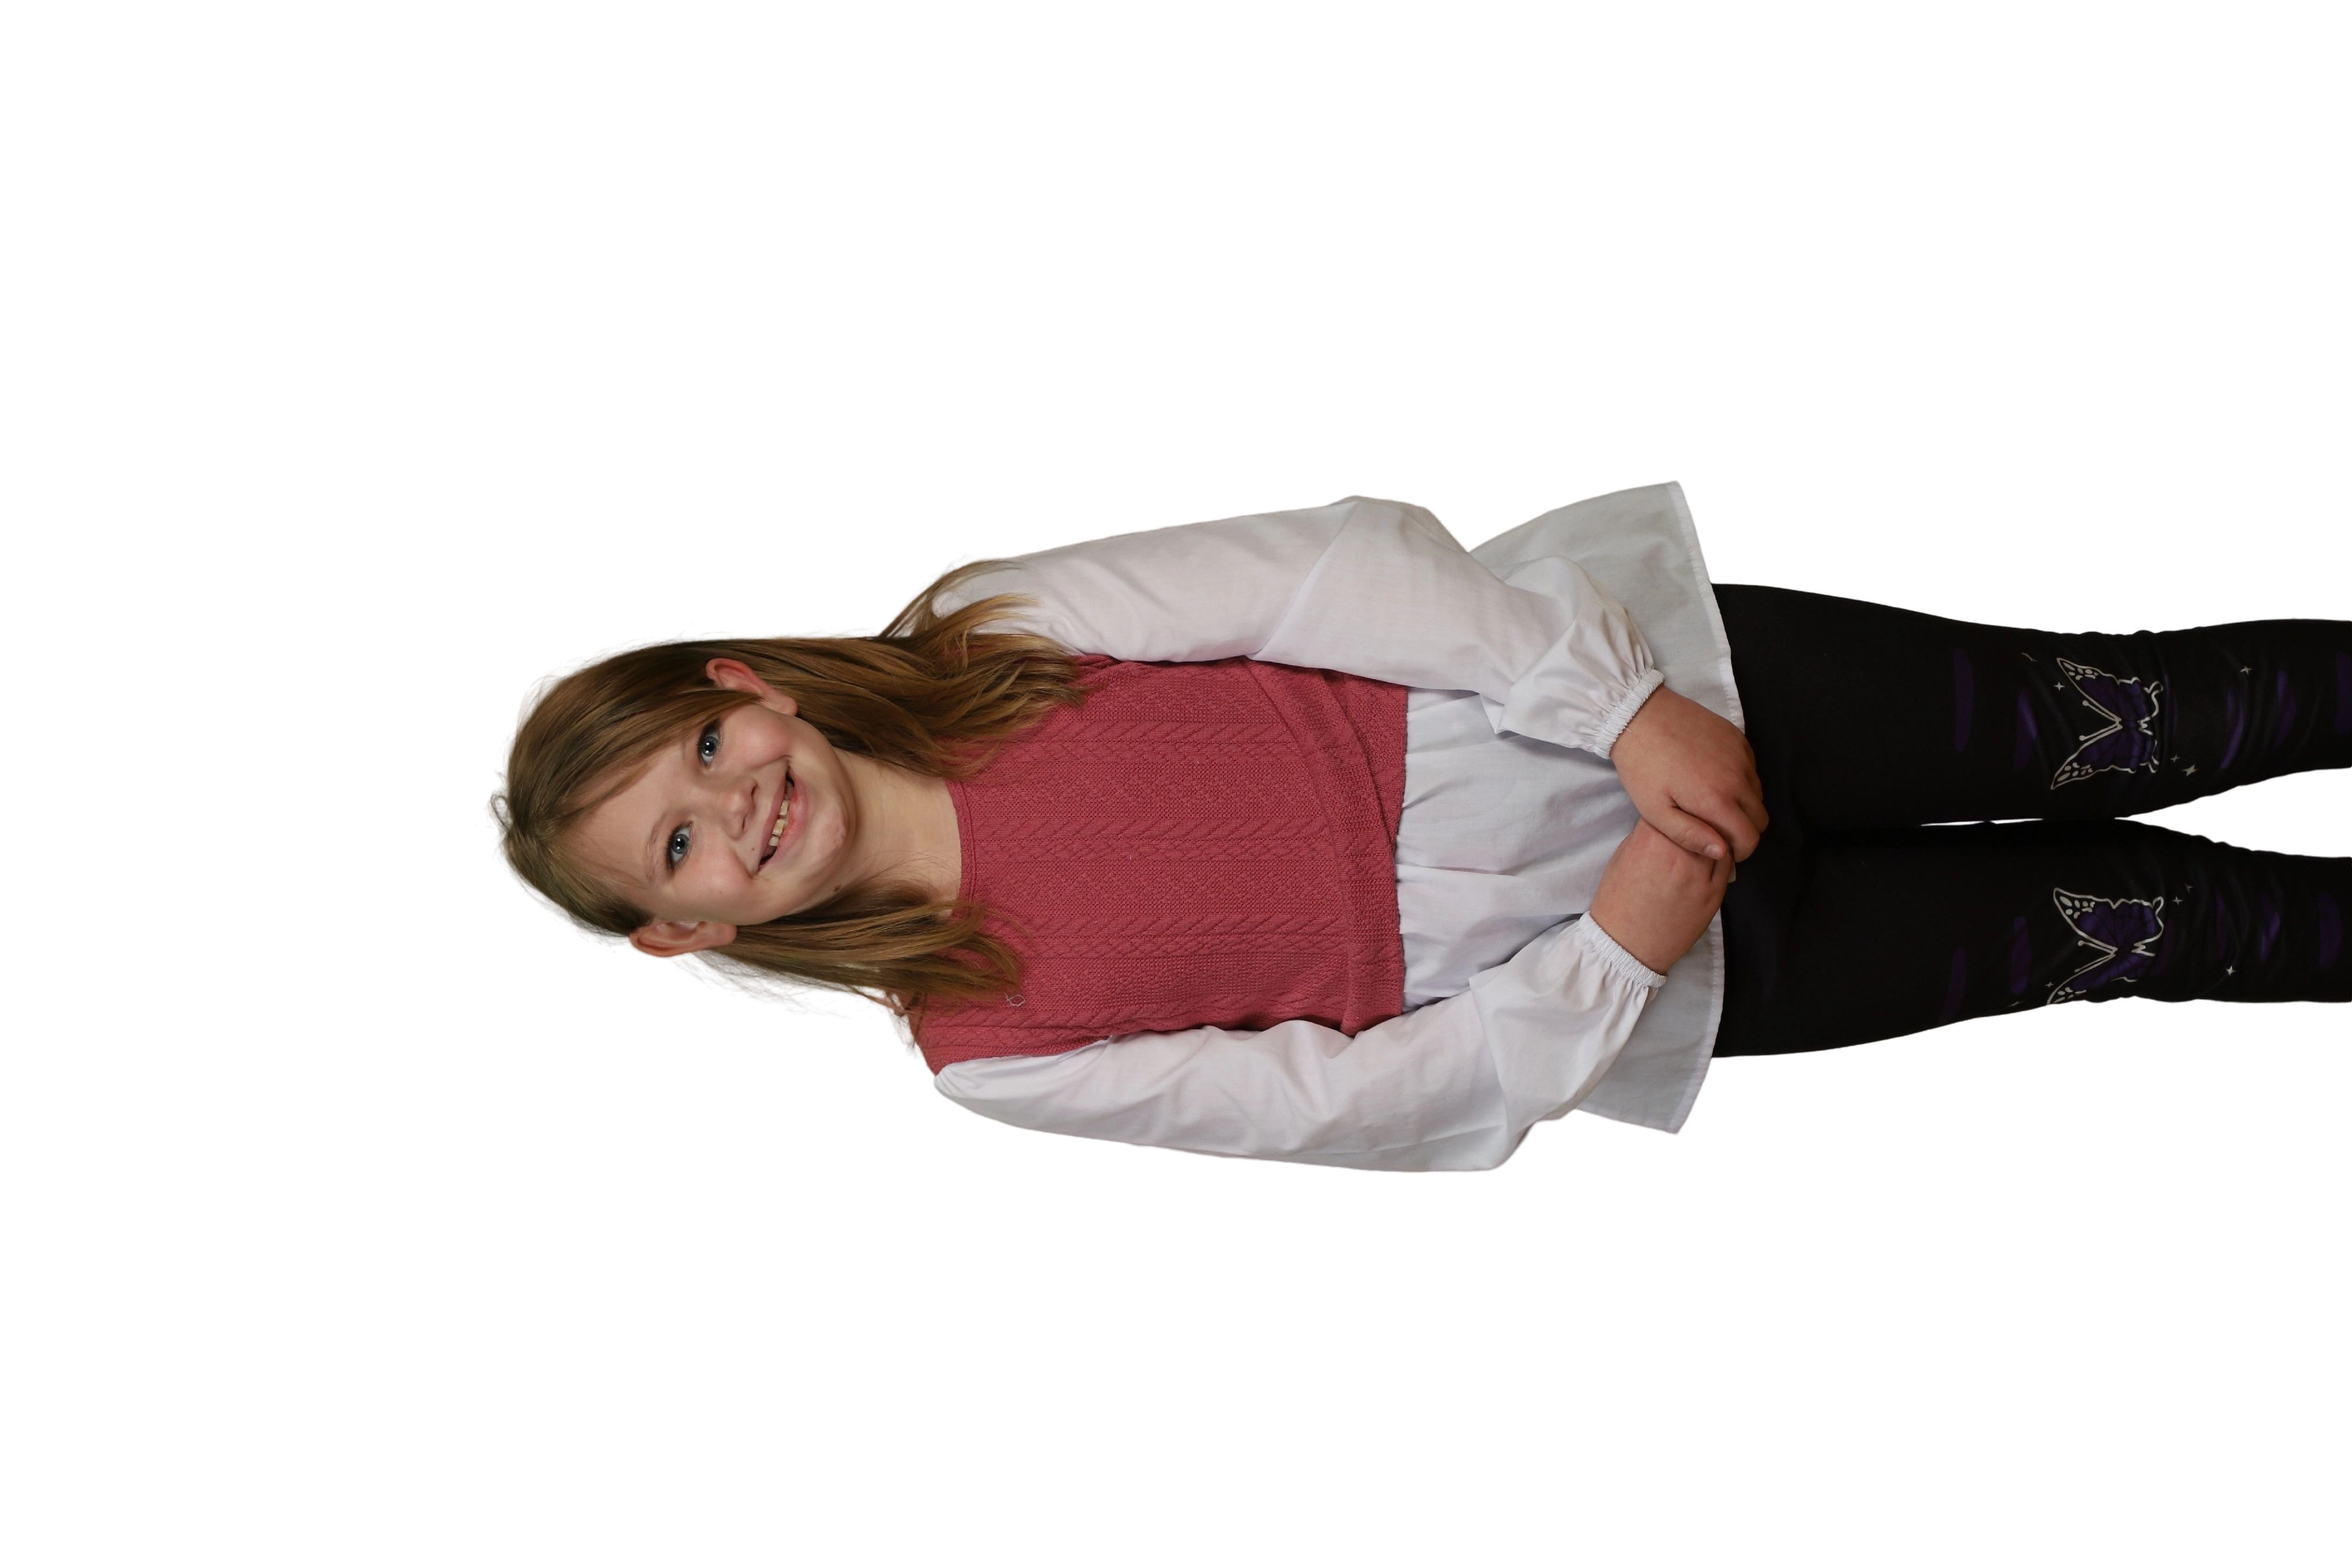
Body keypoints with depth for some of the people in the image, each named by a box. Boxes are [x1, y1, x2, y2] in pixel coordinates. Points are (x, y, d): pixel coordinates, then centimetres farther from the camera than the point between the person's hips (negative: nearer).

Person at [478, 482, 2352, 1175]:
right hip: (1633, 967, -1)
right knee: (2133, 925, 1)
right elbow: (1367, 1098, -9)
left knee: (2111, 720, -1)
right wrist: (1612, 954, -19)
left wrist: (1629, 709, -21)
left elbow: (1339, 561, -13)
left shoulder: (978, 626, -10)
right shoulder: (987, 1054, -10)